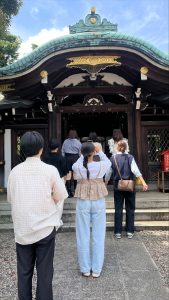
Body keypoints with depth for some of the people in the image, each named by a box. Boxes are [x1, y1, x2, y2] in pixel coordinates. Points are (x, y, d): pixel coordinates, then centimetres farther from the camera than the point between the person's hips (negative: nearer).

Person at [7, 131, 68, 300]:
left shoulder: (15, 171, -5)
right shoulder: (50, 170, -11)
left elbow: (10, 198, 4)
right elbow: (59, 197, -6)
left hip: (22, 229, 2)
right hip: (45, 227, -2)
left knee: (24, 271, 16)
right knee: (44, 271, 11)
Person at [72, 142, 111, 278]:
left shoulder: (76, 167, -11)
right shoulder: (100, 166, -13)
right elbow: (108, 162, 12)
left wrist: (84, 153, 17)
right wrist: (100, 151, 19)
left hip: (83, 203, 1)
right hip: (98, 202, 0)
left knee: (83, 236, 11)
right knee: (98, 236, 10)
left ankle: (85, 269, 22)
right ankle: (96, 269, 20)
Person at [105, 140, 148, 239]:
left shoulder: (113, 158, -1)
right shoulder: (130, 157, -5)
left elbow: (108, 172, 5)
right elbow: (135, 170, -16)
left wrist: (105, 183, 19)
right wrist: (143, 182, -19)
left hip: (117, 186, 1)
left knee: (118, 209, 8)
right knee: (130, 209, 10)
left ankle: (118, 232, 11)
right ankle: (130, 231, 15)